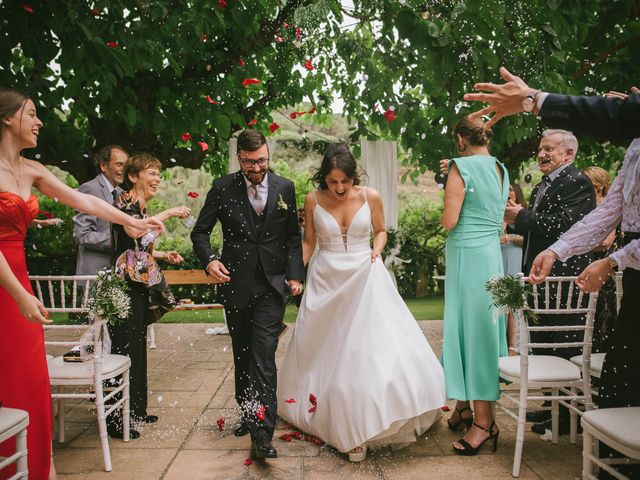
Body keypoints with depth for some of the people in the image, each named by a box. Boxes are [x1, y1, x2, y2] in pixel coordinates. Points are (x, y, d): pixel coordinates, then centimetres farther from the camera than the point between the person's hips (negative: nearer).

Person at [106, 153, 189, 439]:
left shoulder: (141, 207, 18)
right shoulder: (125, 201, -10)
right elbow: (132, 230, -31)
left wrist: (163, 255, 13)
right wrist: (169, 213, -23)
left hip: (140, 285, 10)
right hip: (125, 285, -9)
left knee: (138, 347, 14)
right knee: (125, 348, -7)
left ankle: (136, 410, 25)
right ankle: (116, 420, 1)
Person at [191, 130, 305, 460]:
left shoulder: (285, 188, 3)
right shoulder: (222, 188, -1)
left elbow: (293, 236, 8)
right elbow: (200, 231, 3)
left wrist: (295, 274, -1)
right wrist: (209, 259, -16)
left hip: (272, 285, -1)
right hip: (236, 284, 1)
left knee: (264, 356, -10)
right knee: (242, 355, 14)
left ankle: (262, 433, -9)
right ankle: (247, 413, 33)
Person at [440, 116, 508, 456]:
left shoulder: (461, 166, -10)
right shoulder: (501, 169, 12)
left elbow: (449, 220, -14)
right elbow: (499, 219, 17)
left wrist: (444, 217, 6)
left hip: (468, 253, -7)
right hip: (492, 252, 8)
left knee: (470, 326, -3)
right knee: (482, 327, 12)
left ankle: (482, 419, 2)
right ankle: (464, 406, 23)